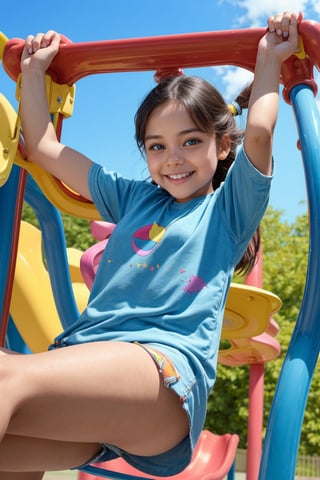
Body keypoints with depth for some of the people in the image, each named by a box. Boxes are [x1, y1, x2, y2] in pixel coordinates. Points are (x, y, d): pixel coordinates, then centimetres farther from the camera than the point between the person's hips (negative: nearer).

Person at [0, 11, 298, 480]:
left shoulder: (230, 207, 17)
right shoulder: (133, 197, 29)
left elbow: (259, 133, -2)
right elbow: (44, 149, 32)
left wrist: (269, 59, 11)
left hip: (169, 373, -5)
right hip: (84, 359, 5)